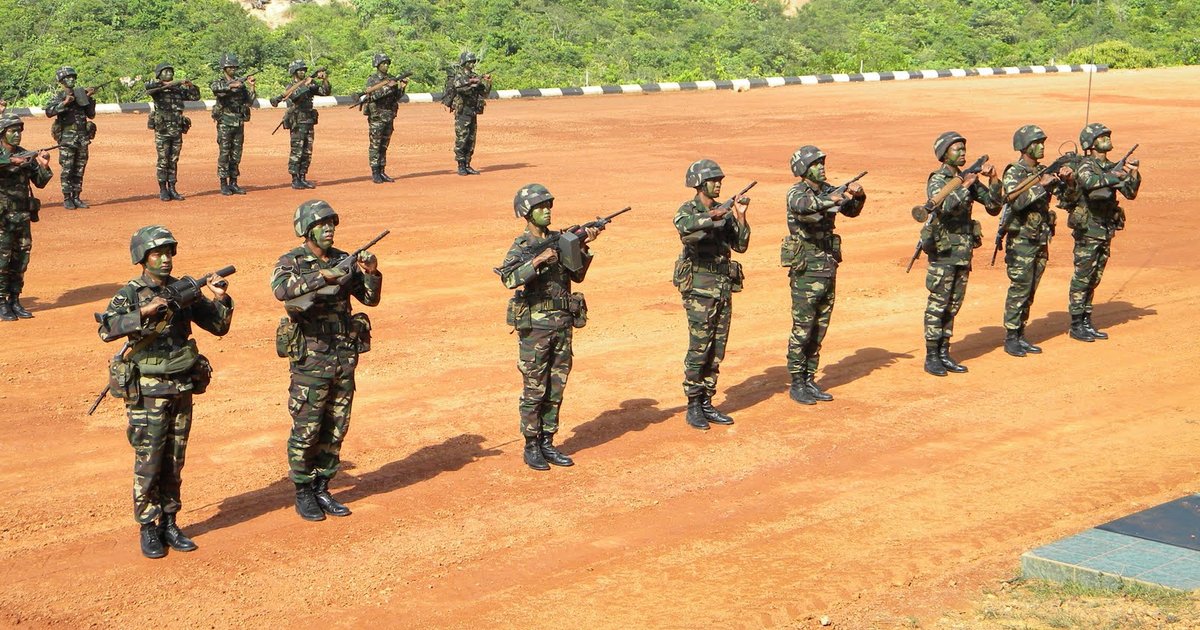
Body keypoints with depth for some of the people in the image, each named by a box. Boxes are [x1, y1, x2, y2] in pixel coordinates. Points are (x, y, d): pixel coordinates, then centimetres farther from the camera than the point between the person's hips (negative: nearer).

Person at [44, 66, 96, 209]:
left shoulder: (80, 94, 14)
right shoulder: (58, 97, 0)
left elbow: (91, 114, 14)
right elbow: (49, 112, -16)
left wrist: (89, 99, 3)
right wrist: (64, 103, -23)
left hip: (83, 137, 5)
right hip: (67, 137, -5)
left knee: (79, 169, 7)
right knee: (67, 169, -4)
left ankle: (76, 197, 13)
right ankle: (67, 199, 0)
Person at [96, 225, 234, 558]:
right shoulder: (130, 294, -6)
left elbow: (219, 326, 8)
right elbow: (107, 329, -23)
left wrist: (220, 300, -10)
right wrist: (145, 311, -31)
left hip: (182, 389, 4)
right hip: (146, 391, -4)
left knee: (174, 462, 10)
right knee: (148, 462, -1)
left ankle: (169, 523, 20)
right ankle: (148, 529, 9)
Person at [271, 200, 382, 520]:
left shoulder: (343, 261, 9)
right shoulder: (291, 262, -6)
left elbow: (370, 298, 9)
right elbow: (281, 289, -28)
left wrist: (371, 273, -10)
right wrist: (323, 276, -35)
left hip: (345, 357, 5)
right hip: (310, 359, -5)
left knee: (335, 430, 10)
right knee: (306, 431, 1)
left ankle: (322, 489, 22)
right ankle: (303, 494, 14)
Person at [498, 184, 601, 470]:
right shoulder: (521, 247, -7)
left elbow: (577, 275, 12)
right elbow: (509, 278, -23)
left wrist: (582, 248, -2)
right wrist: (538, 260, -28)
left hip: (563, 322, 6)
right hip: (535, 325, -5)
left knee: (556, 389, 10)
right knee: (534, 390, 0)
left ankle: (547, 443, 19)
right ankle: (531, 447, 9)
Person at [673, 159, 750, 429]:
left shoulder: (724, 212, 12)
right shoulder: (688, 210, -6)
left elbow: (741, 245, 6)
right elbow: (684, 226, -29)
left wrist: (740, 217, -5)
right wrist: (712, 217, -34)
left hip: (723, 288, 6)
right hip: (699, 288, -6)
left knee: (717, 351, 9)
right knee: (699, 349, -6)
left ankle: (706, 403, 17)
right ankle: (693, 407, 2)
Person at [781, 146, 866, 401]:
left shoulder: (826, 190, 10)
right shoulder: (796, 192, -10)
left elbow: (852, 210, 14)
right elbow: (804, 205, -33)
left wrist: (857, 195, -7)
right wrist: (836, 198, -39)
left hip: (828, 268, 7)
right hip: (806, 269, -7)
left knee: (819, 328, 11)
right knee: (802, 329, -2)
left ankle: (809, 380, 19)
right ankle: (797, 384, 6)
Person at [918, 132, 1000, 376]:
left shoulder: (969, 179, 11)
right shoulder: (937, 179, -8)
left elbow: (994, 207, 8)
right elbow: (943, 205, -27)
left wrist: (993, 180, -3)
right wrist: (964, 186, -22)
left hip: (964, 250, 6)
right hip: (943, 250, -6)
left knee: (953, 305, 10)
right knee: (938, 304, -3)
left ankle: (944, 352, 17)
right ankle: (931, 356, 2)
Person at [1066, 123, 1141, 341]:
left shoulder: (1112, 167, 12)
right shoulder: (1086, 167, -11)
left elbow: (1130, 193, 9)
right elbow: (1091, 183, -33)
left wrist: (1134, 175, -8)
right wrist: (1117, 175, -36)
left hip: (1105, 232, 7)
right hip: (1087, 231, -7)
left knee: (1094, 280, 12)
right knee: (1082, 279, -3)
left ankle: (1087, 322, 18)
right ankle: (1076, 325, 2)